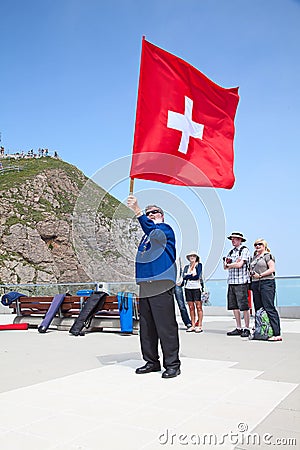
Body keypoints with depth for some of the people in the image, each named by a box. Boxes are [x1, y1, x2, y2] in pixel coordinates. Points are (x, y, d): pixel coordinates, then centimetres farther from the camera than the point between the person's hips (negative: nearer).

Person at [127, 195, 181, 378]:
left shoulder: (166, 229, 0)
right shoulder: (146, 236, 23)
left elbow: (152, 229, -21)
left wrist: (137, 210, -29)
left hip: (161, 286, -8)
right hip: (145, 287, 8)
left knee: (166, 327, -6)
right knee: (146, 327, 11)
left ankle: (172, 364, 4)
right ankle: (152, 361, 22)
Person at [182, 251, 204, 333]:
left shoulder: (199, 265, 2)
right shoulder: (186, 267, 14)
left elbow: (197, 276, -11)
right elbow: (184, 277, -1)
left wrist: (188, 276, -4)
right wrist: (192, 275, -8)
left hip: (197, 287, -4)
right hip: (188, 288, 4)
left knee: (198, 307, -4)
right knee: (191, 307, 5)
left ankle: (199, 326, -2)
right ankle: (193, 326, 10)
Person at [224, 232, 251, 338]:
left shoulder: (244, 250, -2)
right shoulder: (231, 252, 19)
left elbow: (239, 265, -14)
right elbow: (225, 266, 12)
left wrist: (229, 264, 2)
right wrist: (234, 262, -8)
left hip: (241, 282, -7)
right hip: (231, 281, 7)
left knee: (244, 307, -4)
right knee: (234, 306, 7)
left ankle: (246, 329, 3)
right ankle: (238, 328, 15)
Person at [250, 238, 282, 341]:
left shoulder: (268, 255, -1)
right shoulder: (254, 257, 21)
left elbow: (272, 269, -11)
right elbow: (251, 270, 29)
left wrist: (260, 275, -15)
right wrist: (251, 273, 7)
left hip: (266, 283, -8)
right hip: (255, 284, 8)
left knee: (269, 308, -13)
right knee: (258, 309, 8)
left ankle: (277, 334, -14)